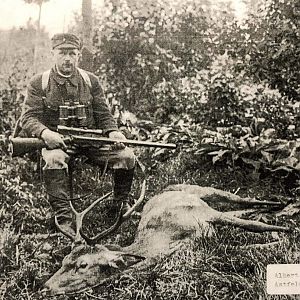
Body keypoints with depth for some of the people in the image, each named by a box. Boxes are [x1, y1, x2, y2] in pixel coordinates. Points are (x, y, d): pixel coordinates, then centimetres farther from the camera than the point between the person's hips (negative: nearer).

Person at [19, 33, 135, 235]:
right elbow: (29, 118, -4)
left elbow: (103, 115, 8)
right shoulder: (39, 83, 3)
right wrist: (45, 132, -26)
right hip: (56, 141, -2)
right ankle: (64, 217, -32)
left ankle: (121, 204, 5)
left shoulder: (91, 81, 10)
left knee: (126, 156, -19)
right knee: (54, 159, -38)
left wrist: (113, 132, -14)